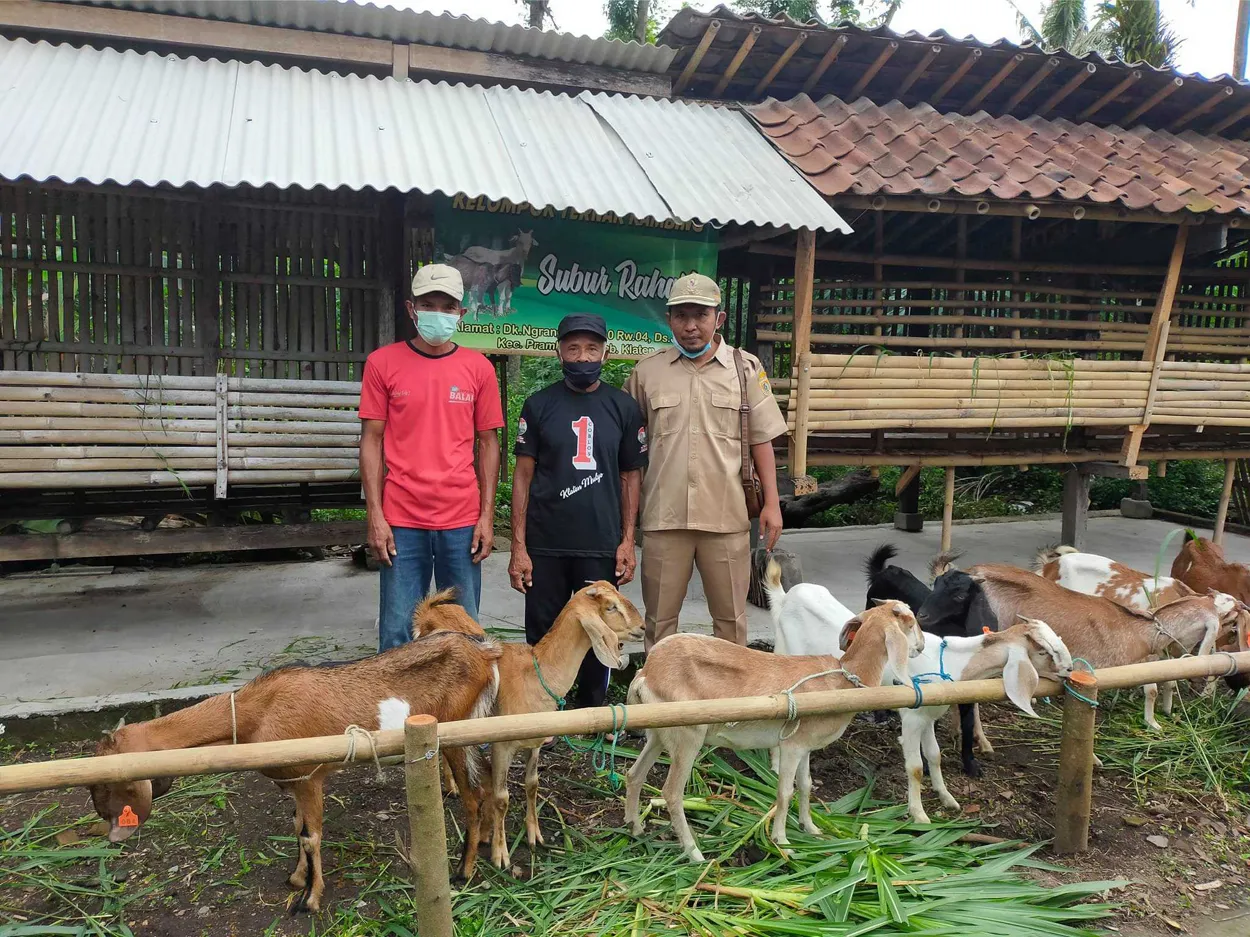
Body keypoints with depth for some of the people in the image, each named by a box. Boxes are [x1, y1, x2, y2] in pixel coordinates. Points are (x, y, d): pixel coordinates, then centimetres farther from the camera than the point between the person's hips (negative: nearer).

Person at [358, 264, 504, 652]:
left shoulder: (479, 367, 5)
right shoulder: (383, 362, 2)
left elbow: (488, 443, 7)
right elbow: (372, 440, 2)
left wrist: (487, 516, 1)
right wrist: (375, 516, -5)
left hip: (463, 521, 1)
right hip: (402, 521, -1)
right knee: (397, 633, 3)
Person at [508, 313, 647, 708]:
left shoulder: (623, 406, 5)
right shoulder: (539, 405, 2)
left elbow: (631, 475, 8)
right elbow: (523, 476, 1)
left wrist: (628, 540, 0)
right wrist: (518, 547, -5)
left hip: (602, 547, 1)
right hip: (545, 546, 0)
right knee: (543, 637, 8)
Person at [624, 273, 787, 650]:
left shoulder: (746, 368, 3)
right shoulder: (647, 371, 4)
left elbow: (761, 440, 4)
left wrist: (771, 503, 0)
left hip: (726, 516, 0)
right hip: (663, 517, 1)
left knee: (731, 617, 11)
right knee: (659, 619, 11)